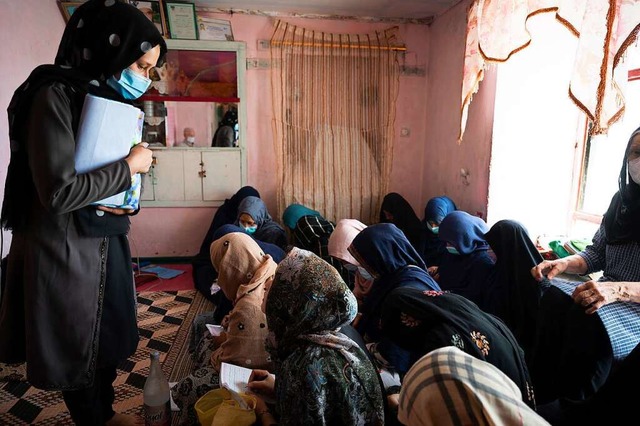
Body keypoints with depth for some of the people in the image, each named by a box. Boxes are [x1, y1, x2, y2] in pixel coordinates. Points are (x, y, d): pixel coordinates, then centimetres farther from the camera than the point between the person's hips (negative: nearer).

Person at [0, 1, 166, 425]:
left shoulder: (113, 99, 7)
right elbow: (58, 191, -25)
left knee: (109, 337, 20)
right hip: (67, 247, -8)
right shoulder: (56, 95, -17)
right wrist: (128, 167, -16)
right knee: (77, 346, 12)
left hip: (109, 241, 8)